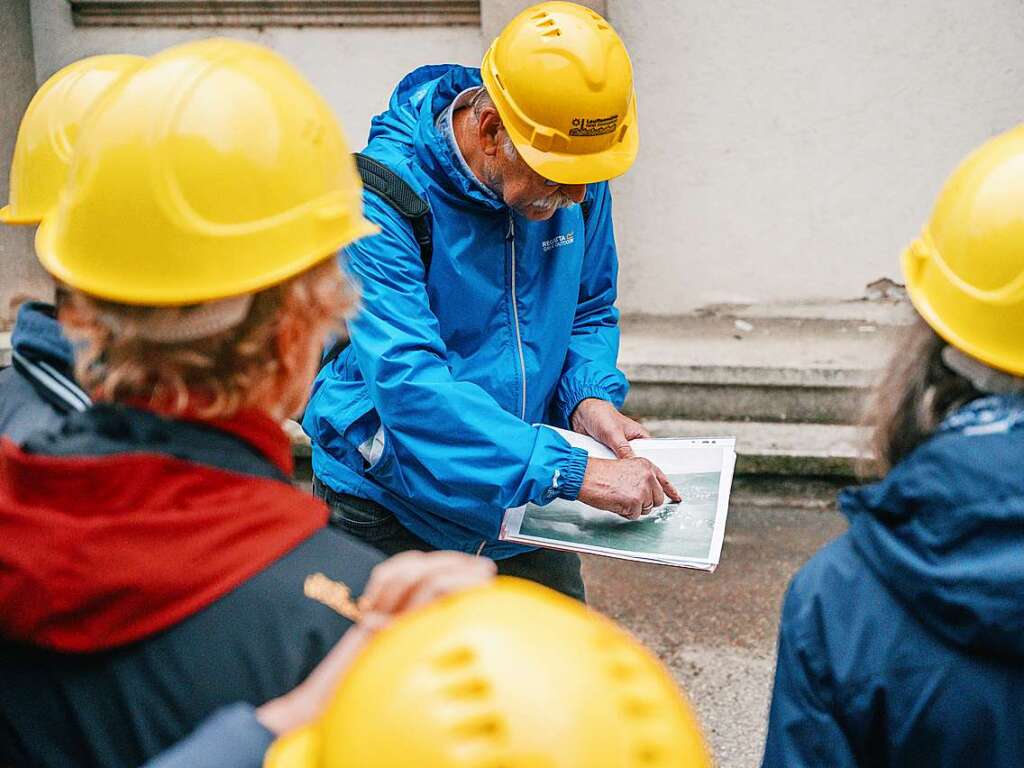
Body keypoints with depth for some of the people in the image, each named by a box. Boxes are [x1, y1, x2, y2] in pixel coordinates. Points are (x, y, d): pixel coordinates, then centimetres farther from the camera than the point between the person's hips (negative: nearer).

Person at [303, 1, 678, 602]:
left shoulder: (576, 177, -6)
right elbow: (409, 384, -34)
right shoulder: (382, 202, -25)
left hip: (522, 498, 5)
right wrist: (575, 472, -38)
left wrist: (590, 397, -12)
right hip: (393, 512, -5)